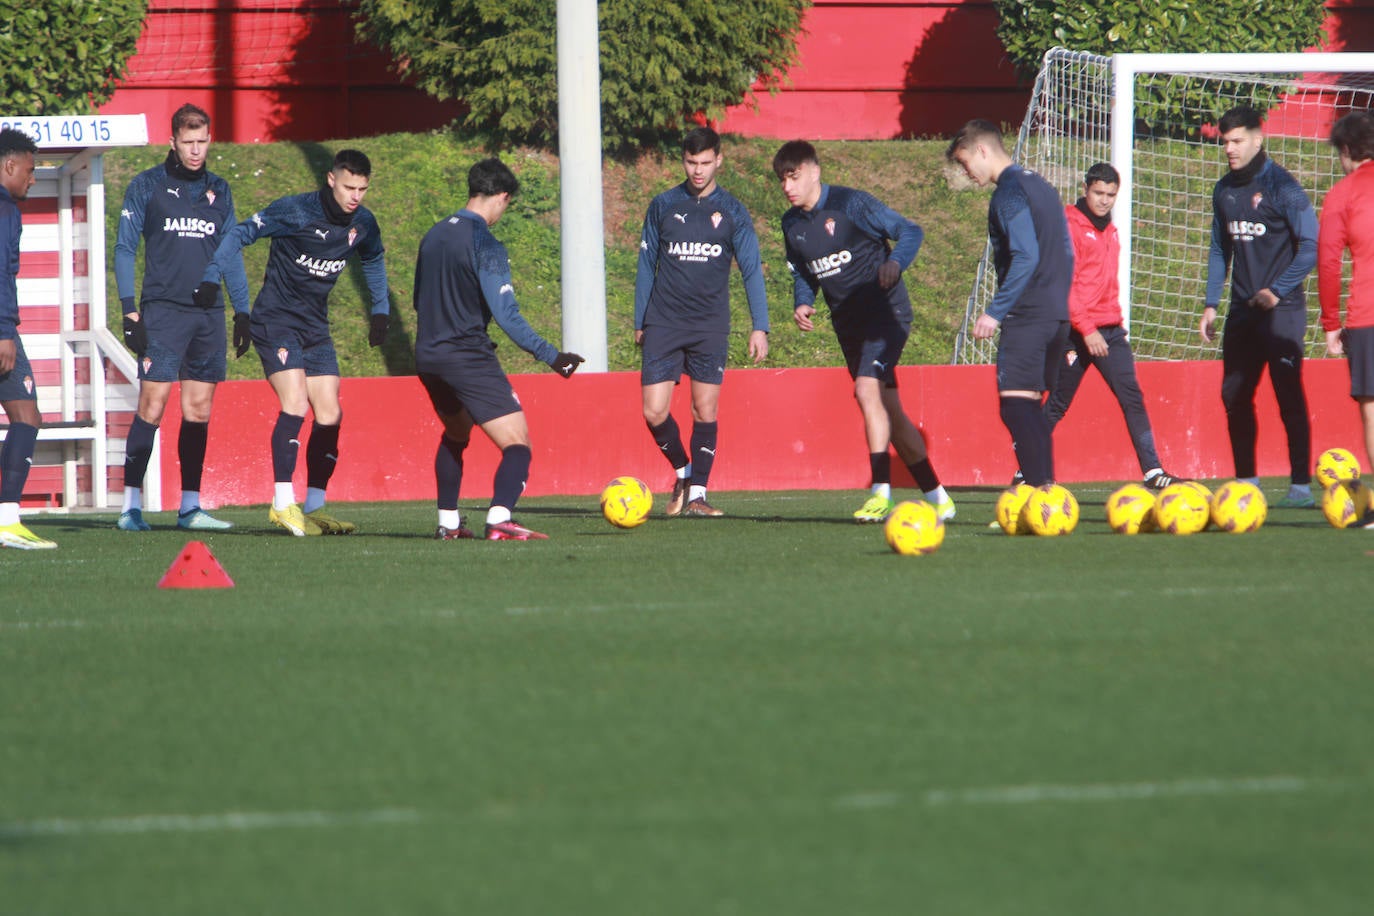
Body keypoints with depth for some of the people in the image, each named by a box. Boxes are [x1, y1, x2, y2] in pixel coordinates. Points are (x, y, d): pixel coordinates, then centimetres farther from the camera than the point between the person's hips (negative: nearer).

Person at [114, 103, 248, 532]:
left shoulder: (218, 190, 14)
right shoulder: (146, 186, 2)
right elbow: (124, 250, 0)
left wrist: (244, 310, 11)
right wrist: (130, 311, -8)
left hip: (209, 313, 5)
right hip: (163, 311, -4)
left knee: (199, 411, 4)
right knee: (152, 406, -11)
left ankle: (190, 506, 8)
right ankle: (131, 505, -10)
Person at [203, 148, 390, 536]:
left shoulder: (363, 224, 2)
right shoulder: (294, 211, -17)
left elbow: (373, 260, 24)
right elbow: (240, 235, -11)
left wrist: (380, 311, 22)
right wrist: (209, 281, -19)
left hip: (315, 326, 6)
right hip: (275, 320, -6)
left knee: (329, 415, 0)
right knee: (296, 404, -21)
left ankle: (314, 508, 9)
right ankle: (283, 504, -18)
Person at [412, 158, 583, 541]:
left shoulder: (433, 236, 10)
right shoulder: (485, 245, -14)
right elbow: (506, 315, -20)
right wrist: (550, 355, -16)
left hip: (428, 357, 8)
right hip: (469, 361, -8)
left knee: (455, 435, 30)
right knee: (517, 445, -9)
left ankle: (448, 523, 29)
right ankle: (499, 520, -31)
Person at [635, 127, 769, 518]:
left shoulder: (732, 212, 3)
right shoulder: (663, 206, 6)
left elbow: (751, 269, 4)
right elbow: (646, 265, 12)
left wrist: (760, 327, -3)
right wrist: (640, 322, 10)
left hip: (710, 327, -1)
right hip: (664, 324, 1)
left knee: (705, 412, -4)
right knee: (654, 413, -7)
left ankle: (697, 493, 5)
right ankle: (682, 471, 19)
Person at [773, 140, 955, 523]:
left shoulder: (851, 204, -14)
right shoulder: (792, 224, 6)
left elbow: (910, 231, -12)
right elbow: (802, 273, 19)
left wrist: (894, 262, -31)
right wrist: (802, 303, -2)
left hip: (886, 312, -8)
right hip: (849, 325, 8)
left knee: (867, 389, -26)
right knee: (889, 413, 9)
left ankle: (881, 492, -26)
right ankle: (937, 497, 17)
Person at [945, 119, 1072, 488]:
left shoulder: (1008, 193, -10)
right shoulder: (1042, 187, 19)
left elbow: (1026, 257, -20)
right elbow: (1067, 254, 22)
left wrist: (995, 311, -19)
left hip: (1025, 318, -9)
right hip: (1057, 315, 9)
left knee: (1016, 405, -12)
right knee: (1031, 408, 14)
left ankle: (1039, 490, -21)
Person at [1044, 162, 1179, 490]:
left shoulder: (1109, 230, 15)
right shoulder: (1070, 225, -9)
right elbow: (1064, 283, -15)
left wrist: (1117, 322, 18)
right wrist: (1086, 330, -20)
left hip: (1110, 330, 6)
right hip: (1077, 331, -6)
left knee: (1132, 398, -4)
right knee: (1058, 405, 1)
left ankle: (1152, 472, -9)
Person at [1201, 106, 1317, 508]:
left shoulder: (1281, 187, -10)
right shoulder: (1225, 190, 11)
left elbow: (1311, 245, -13)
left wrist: (1277, 291, -17)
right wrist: (1211, 303, 14)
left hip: (1281, 309, -7)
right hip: (1243, 310, 7)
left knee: (1289, 396, -7)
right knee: (1234, 395, 8)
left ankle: (1301, 485, -4)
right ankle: (1246, 481, 17)